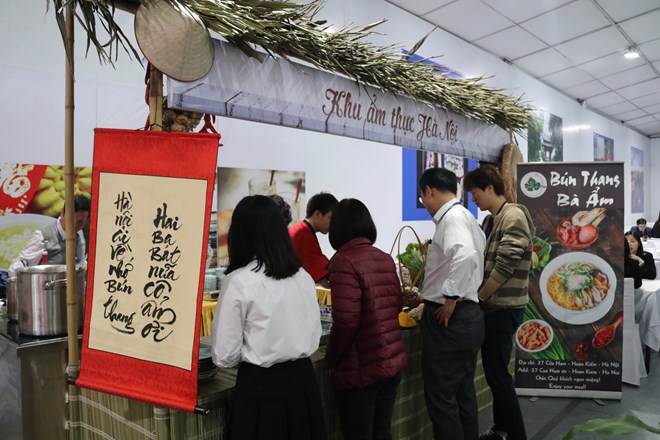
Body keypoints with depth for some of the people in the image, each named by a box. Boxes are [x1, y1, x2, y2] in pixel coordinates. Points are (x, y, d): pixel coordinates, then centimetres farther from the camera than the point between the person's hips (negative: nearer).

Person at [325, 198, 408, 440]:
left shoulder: (344, 261, -17)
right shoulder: (386, 259, 5)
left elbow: (346, 321, -22)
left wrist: (331, 357, -6)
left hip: (361, 368, -7)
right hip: (393, 361, 7)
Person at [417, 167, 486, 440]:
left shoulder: (453, 217, -14)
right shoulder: (464, 216, 15)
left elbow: (465, 255, -34)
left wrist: (450, 298, -24)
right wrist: (431, 294, 22)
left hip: (449, 318, -10)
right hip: (466, 315, 10)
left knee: (441, 398, 1)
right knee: (463, 393, 19)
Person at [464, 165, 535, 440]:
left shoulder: (513, 217, -15)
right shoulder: (490, 220, 13)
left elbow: (505, 267, -22)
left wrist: (477, 297, -14)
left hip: (504, 307, -9)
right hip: (492, 306, 9)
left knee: (497, 373, -3)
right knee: (494, 370, 17)